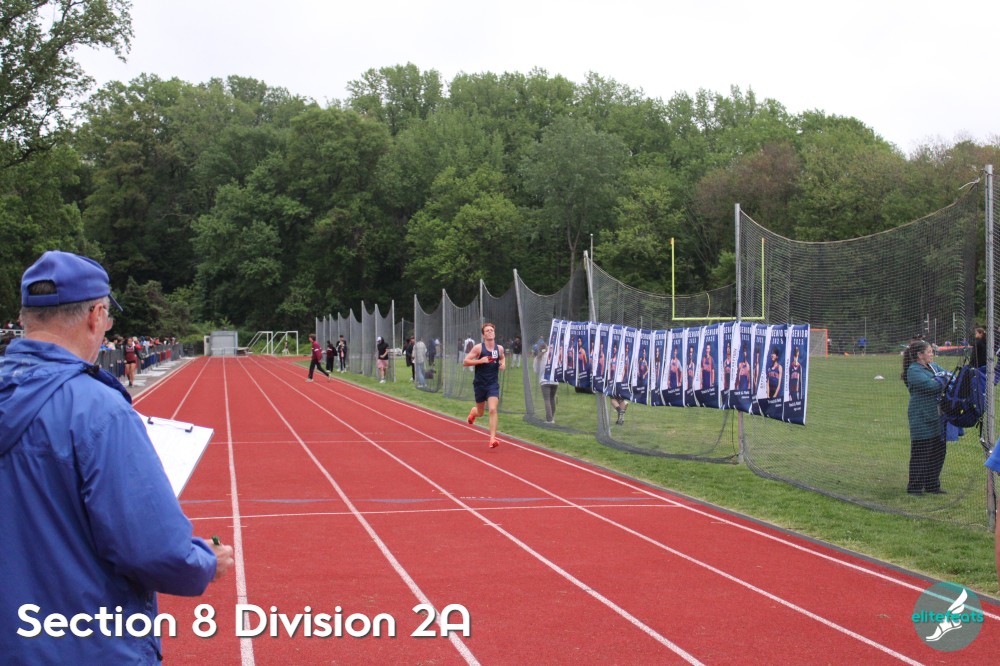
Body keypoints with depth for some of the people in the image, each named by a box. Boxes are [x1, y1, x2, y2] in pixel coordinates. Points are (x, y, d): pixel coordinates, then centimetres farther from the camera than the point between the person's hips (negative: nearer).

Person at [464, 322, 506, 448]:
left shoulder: (499, 348, 2)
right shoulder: (478, 348, -9)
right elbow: (465, 362, -10)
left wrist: (503, 363, 2)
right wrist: (480, 361, -23)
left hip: (493, 384, 1)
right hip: (480, 384, -1)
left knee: (493, 410, -16)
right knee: (480, 412, 13)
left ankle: (492, 439, -15)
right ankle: (473, 412, 52)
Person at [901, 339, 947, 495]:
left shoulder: (932, 368, 14)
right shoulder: (914, 370, -13)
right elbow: (930, 385, -23)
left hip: (935, 417, 9)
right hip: (921, 418, -9)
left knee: (938, 451, 13)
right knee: (921, 453, -3)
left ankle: (932, 485, 24)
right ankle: (915, 487, 6)